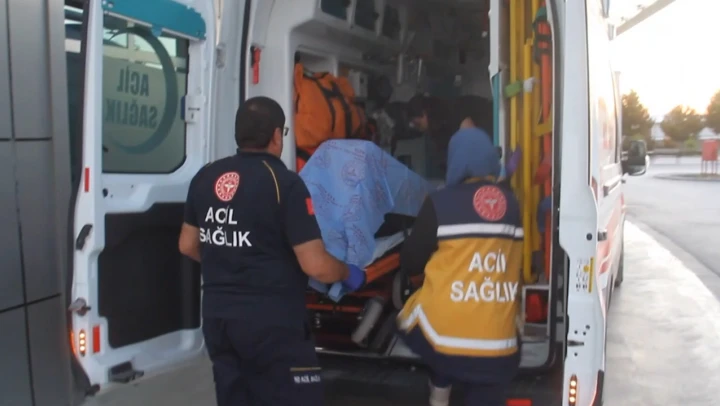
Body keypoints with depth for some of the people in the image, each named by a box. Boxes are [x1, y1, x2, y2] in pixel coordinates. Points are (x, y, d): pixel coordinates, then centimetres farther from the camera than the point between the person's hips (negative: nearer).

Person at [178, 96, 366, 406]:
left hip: (217, 316, 7)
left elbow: (188, 245, 17)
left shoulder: (205, 178, 5)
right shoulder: (284, 183, -15)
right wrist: (348, 273, 3)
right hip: (271, 322, -7)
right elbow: (315, 266, -17)